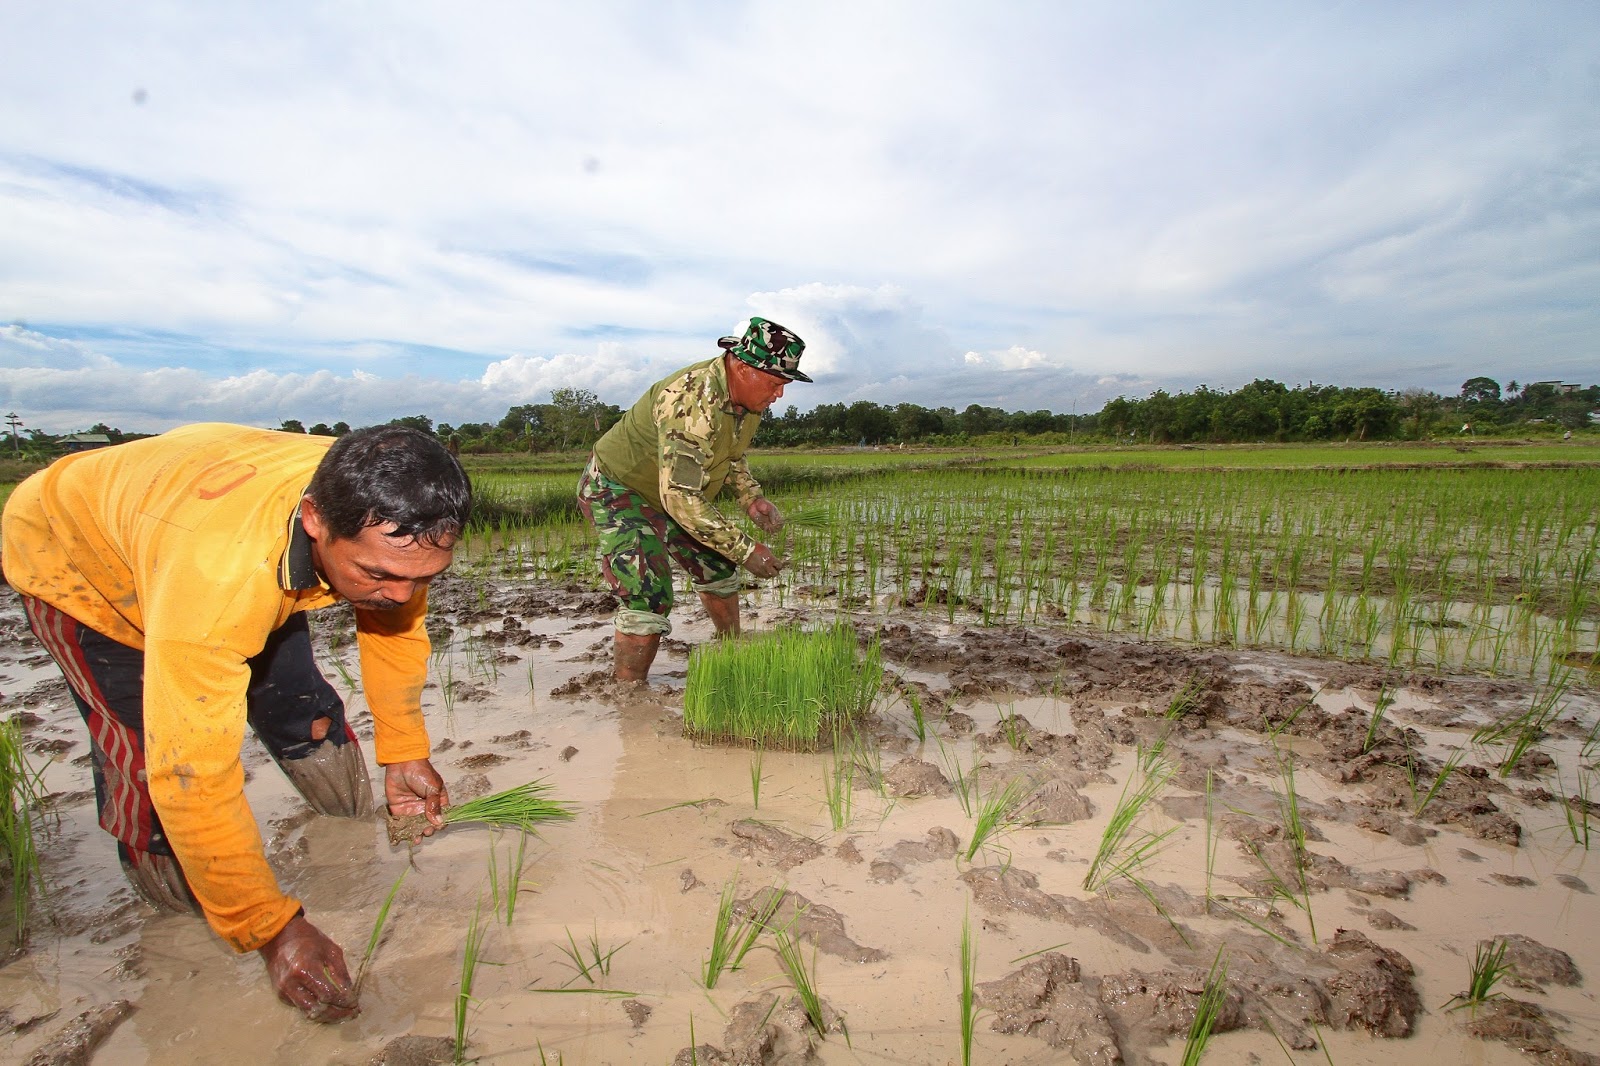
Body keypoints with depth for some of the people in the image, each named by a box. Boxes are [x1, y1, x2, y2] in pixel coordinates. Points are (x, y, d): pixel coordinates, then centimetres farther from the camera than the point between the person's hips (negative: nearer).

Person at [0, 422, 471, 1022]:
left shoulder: (388, 527, -29)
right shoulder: (217, 568, -49)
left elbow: (395, 625, -8)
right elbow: (194, 772, -43)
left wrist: (404, 752, -4)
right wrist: (272, 929, -37)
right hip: (76, 564, -4)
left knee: (305, 712, -2)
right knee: (150, 757, -15)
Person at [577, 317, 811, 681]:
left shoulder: (748, 395, -7)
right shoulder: (692, 403, -37)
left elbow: (730, 457, 12)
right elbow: (680, 498, -39)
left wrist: (751, 497, -7)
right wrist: (746, 549, -35)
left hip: (672, 492, 9)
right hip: (616, 490, -9)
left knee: (716, 567, 16)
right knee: (648, 597, -21)